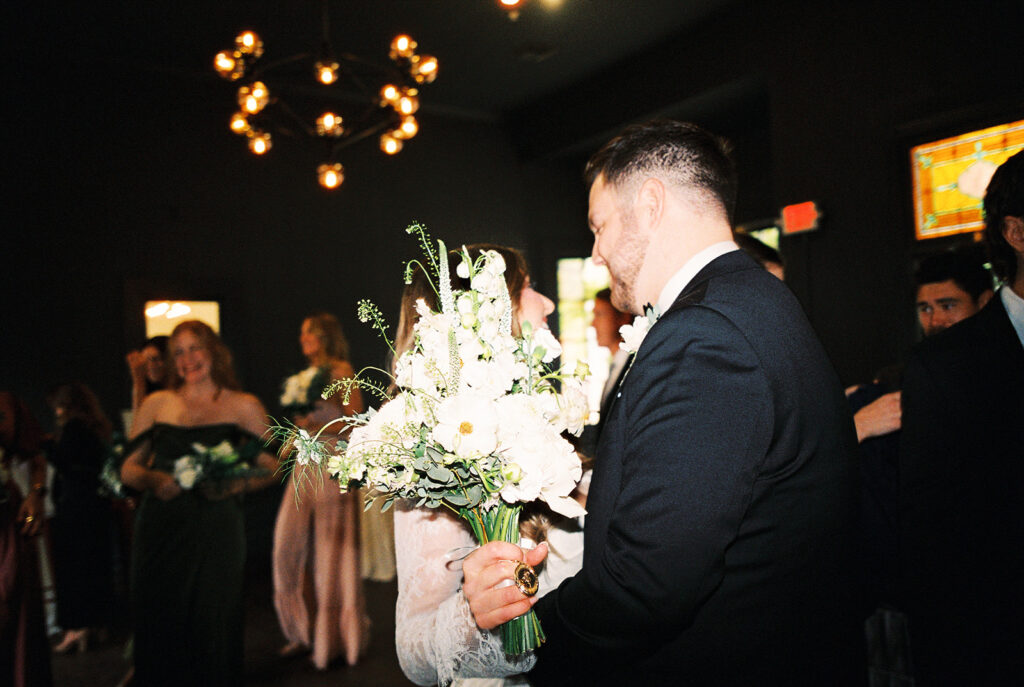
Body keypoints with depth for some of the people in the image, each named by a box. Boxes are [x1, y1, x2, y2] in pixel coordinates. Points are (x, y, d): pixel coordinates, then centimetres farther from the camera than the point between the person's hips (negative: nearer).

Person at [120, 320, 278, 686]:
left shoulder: (244, 406, 6)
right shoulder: (157, 403, 12)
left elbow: (271, 467, 5)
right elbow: (128, 468, 12)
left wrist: (237, 484, -13)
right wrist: (152, 480, -8)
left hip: (217, 532, -2)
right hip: (160, 530, 2)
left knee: (212, 629, -1)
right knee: (159, 629, 3)